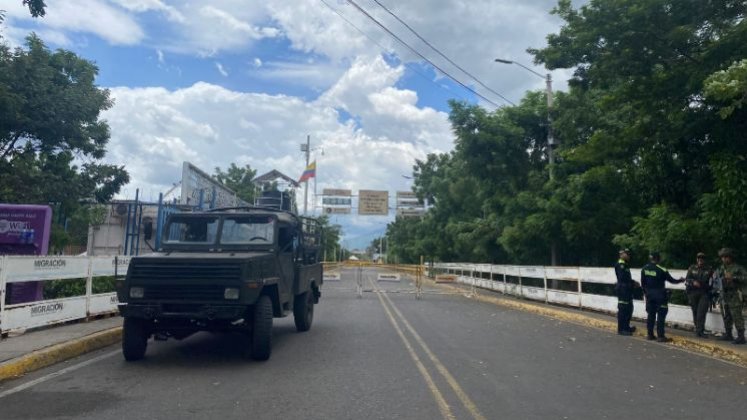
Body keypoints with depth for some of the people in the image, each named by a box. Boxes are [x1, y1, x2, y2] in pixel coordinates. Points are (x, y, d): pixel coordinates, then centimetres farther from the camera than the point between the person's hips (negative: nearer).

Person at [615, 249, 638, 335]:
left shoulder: (624, 264, 17)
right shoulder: (620, 265, -15)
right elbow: (622, 278, -23)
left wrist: (632, 283, 6)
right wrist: (633, 282, -13)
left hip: (626, 290, 10)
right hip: (622, 289, -10)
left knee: (629, 308, 16)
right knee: (622, 309, -5)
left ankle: (626, 327, 27)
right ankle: (621, 329, 0)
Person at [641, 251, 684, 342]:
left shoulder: (644, 269, 1)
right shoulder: (661, 270, -14)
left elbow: (642, 283, 7)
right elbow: (671, 280, -2)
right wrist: (680, 280, 17)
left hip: (649, 295, 5)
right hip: (659, 295, -5)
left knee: (651, 314, 11)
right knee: (661, 315, -1)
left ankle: (650, 334, 15)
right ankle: (660, 336, -1)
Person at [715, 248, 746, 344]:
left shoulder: (738, 268, -6)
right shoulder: (721, 268, 12)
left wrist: (733, 277, -22)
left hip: (734, 296, -7)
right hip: (724, 296, 7)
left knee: (736, 316, -9)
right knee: (726, 316, 12)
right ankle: (728, 335, 21)